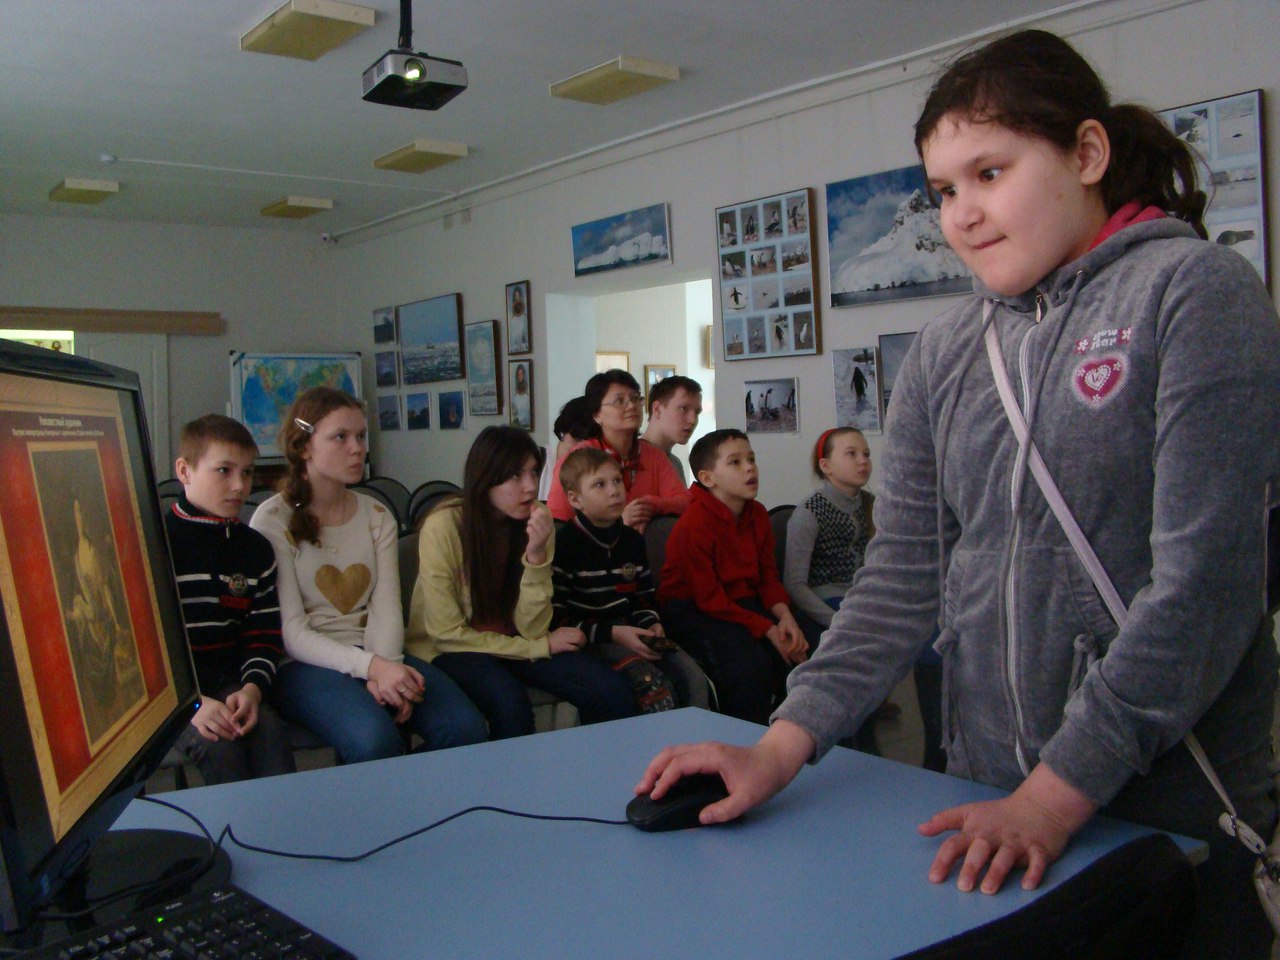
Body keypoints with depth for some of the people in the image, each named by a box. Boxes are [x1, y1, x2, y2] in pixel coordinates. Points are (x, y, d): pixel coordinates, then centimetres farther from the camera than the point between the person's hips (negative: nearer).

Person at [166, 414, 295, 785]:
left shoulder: (255, 549, 10)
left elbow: (265, 634, 9)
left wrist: (252, 689, -10)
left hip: (229, 681, 4)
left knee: (269, 730, -25)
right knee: (219, 745, -29)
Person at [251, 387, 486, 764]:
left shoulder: (377, 516, 12)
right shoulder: (272, 521, -3)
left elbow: (386, 609, 1)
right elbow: (291, 633, -11)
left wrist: (385, 670, -20)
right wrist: (371, 667, -25)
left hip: (376, 655, 5)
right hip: (307, 663, -4)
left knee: (465, 726, -21)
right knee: (375, 740, -34)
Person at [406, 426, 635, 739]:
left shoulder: (536, 522, -8)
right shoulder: (444, 526, -20)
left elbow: (531, 629, -10)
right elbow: (449, 634, -16)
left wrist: (537, 556, -25)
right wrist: (543, 646, -14)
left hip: (513, 641, 4)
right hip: (451, 650, -4)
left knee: (613, 692, -18)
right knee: (510, 703, -35)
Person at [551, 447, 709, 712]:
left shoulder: (632, 540, 12)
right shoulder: (565, 545, -10)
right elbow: (557, 618, -13)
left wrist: (651, 624, -1)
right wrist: (612, 633, -18)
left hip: (632, 633, 7)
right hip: (591, 639, -6)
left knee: (695, 679, -13)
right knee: (656, 687, -27)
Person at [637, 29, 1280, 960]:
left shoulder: (1193, 291, -9)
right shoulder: (945, 350, 5)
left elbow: (1204, 580, -16)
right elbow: (904, 577, 2)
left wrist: (1056, 794, -19)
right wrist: (781, 748, -8)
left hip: (1174, 813, -4)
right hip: (992, 807, 4)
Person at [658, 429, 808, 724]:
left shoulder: (757, 515, 5)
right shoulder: (693, 525, -19)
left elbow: (768, 575, 8)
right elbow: (710, 599, -19)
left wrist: (784, 616, -13)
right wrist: (767, 629, -22)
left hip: (746, 602, 7)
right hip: (695, 610, -7)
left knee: (801, 652, -13)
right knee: (749, 664, -31)